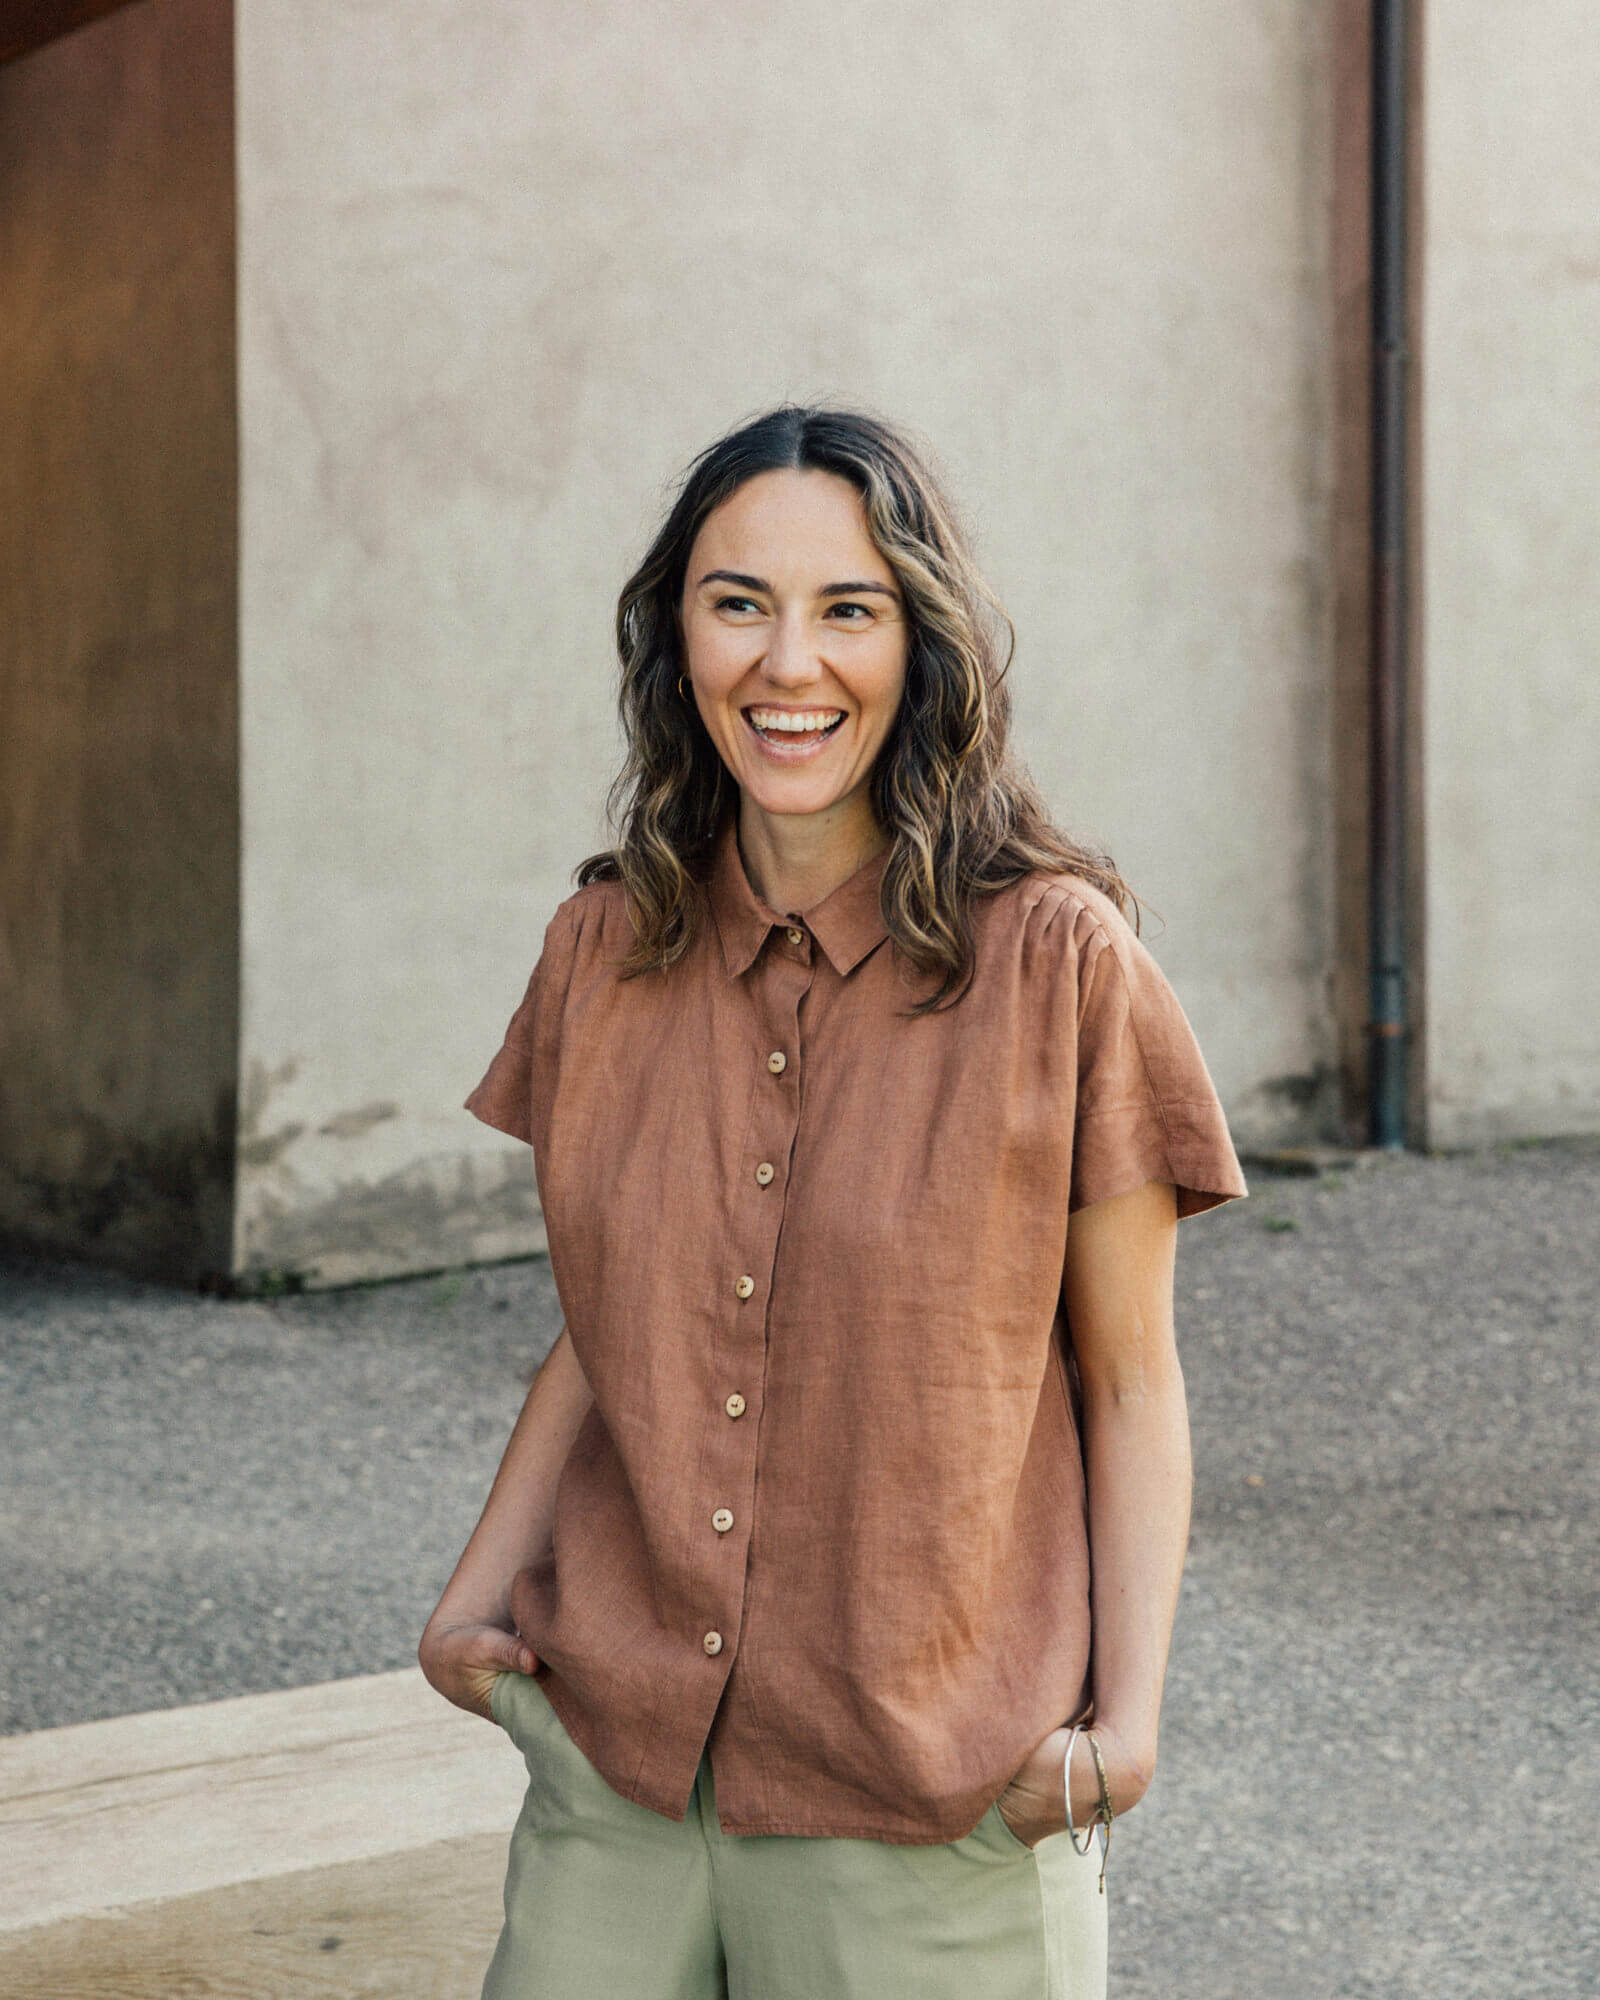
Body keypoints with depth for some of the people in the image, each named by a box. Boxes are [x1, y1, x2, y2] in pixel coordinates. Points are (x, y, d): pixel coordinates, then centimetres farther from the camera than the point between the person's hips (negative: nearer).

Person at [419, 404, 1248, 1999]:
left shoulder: (1056, 960, -9)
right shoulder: (604, 953, 3)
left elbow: (1128, 1383, -3)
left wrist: (1126, 1716, -11)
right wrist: (476, 1595, 4)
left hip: (931, 1806, -3)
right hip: (613, 1769, 4)